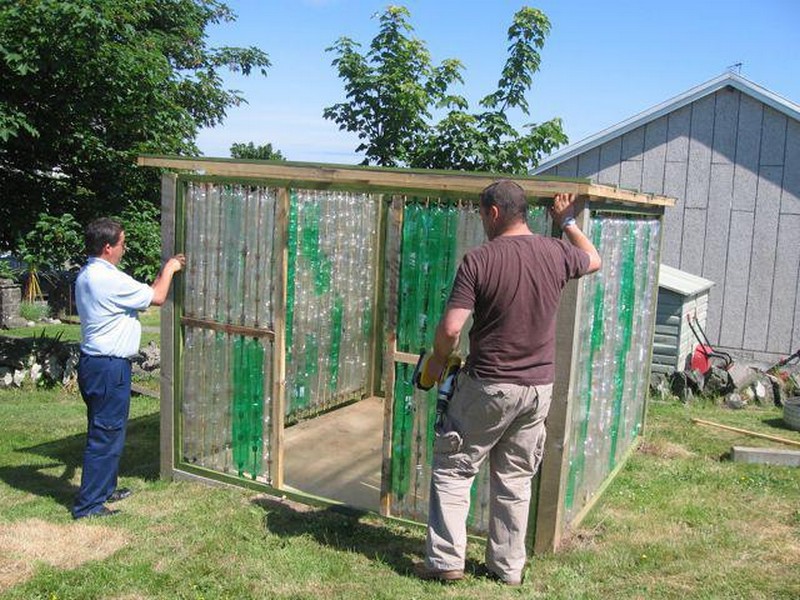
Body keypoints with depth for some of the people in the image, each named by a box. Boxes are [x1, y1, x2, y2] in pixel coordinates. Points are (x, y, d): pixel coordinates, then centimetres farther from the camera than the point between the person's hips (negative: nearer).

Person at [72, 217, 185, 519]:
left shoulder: (87, 275, 11)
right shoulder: (108, 279, -20)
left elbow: (140, 294, 16)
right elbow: (156, 298, -12)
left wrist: (163, 273, 18)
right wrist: (169, 270, 3)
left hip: (94, 363, 10)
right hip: (108, 367, -10)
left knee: (107, 431, 20)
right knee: (106, 434, -1)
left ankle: (104, 489, 34)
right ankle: (88, 504, 7)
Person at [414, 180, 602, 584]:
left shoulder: (479, 259, -14)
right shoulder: (555, 253, -1)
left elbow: (450, 328, -18)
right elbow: (594, 260, 23)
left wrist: (436, 362, 1)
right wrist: (568, 222, 33)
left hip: (488, 386, -5)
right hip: (538, 388, 5)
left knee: (453, 470, 10)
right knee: (516, 480, 15)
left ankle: (446, 559, 11)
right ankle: (509, 566, 25)